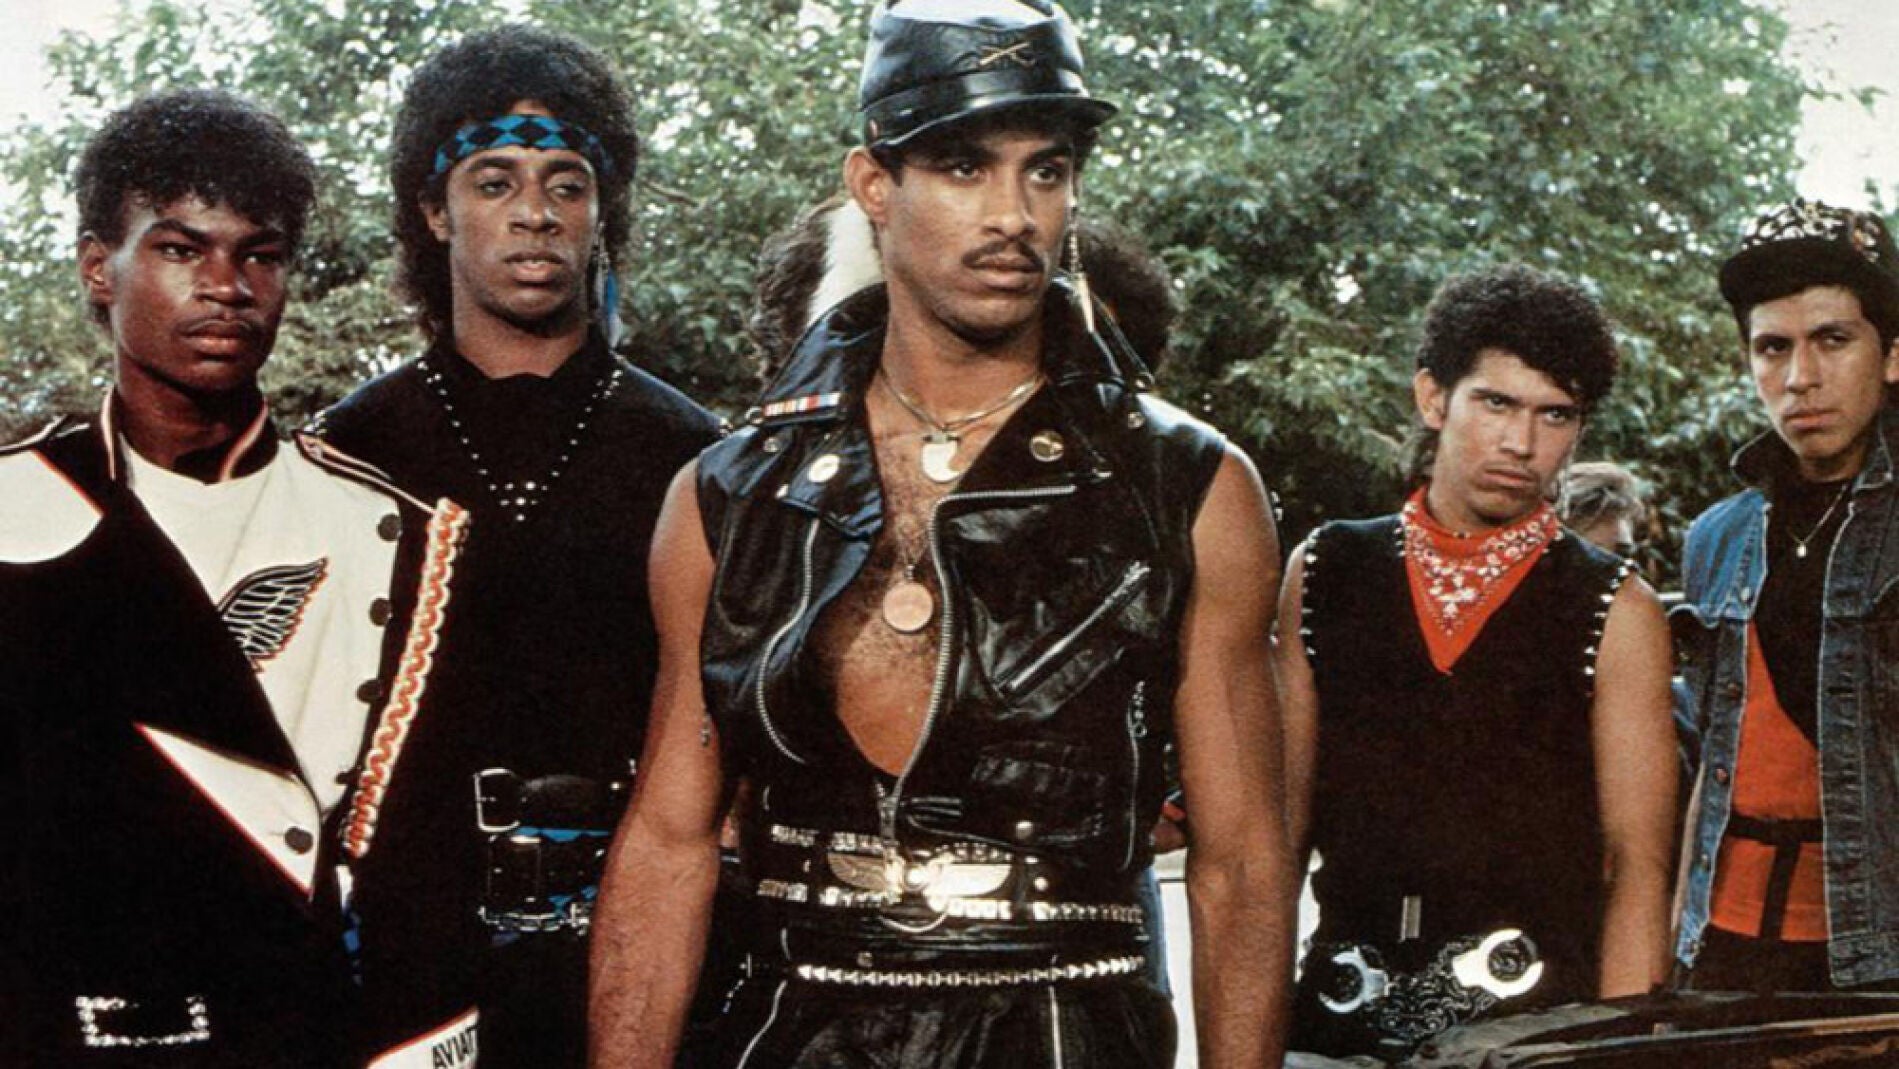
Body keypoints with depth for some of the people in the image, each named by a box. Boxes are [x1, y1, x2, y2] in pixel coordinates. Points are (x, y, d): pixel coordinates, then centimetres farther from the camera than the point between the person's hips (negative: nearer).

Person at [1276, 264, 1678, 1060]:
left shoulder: (1615, 612, 1)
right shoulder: (1324, 571, 8)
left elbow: (1638, 867, -1)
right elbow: (1283, 814, 11)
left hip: (1537, 1020, -2)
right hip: (1342, 1008, 2)